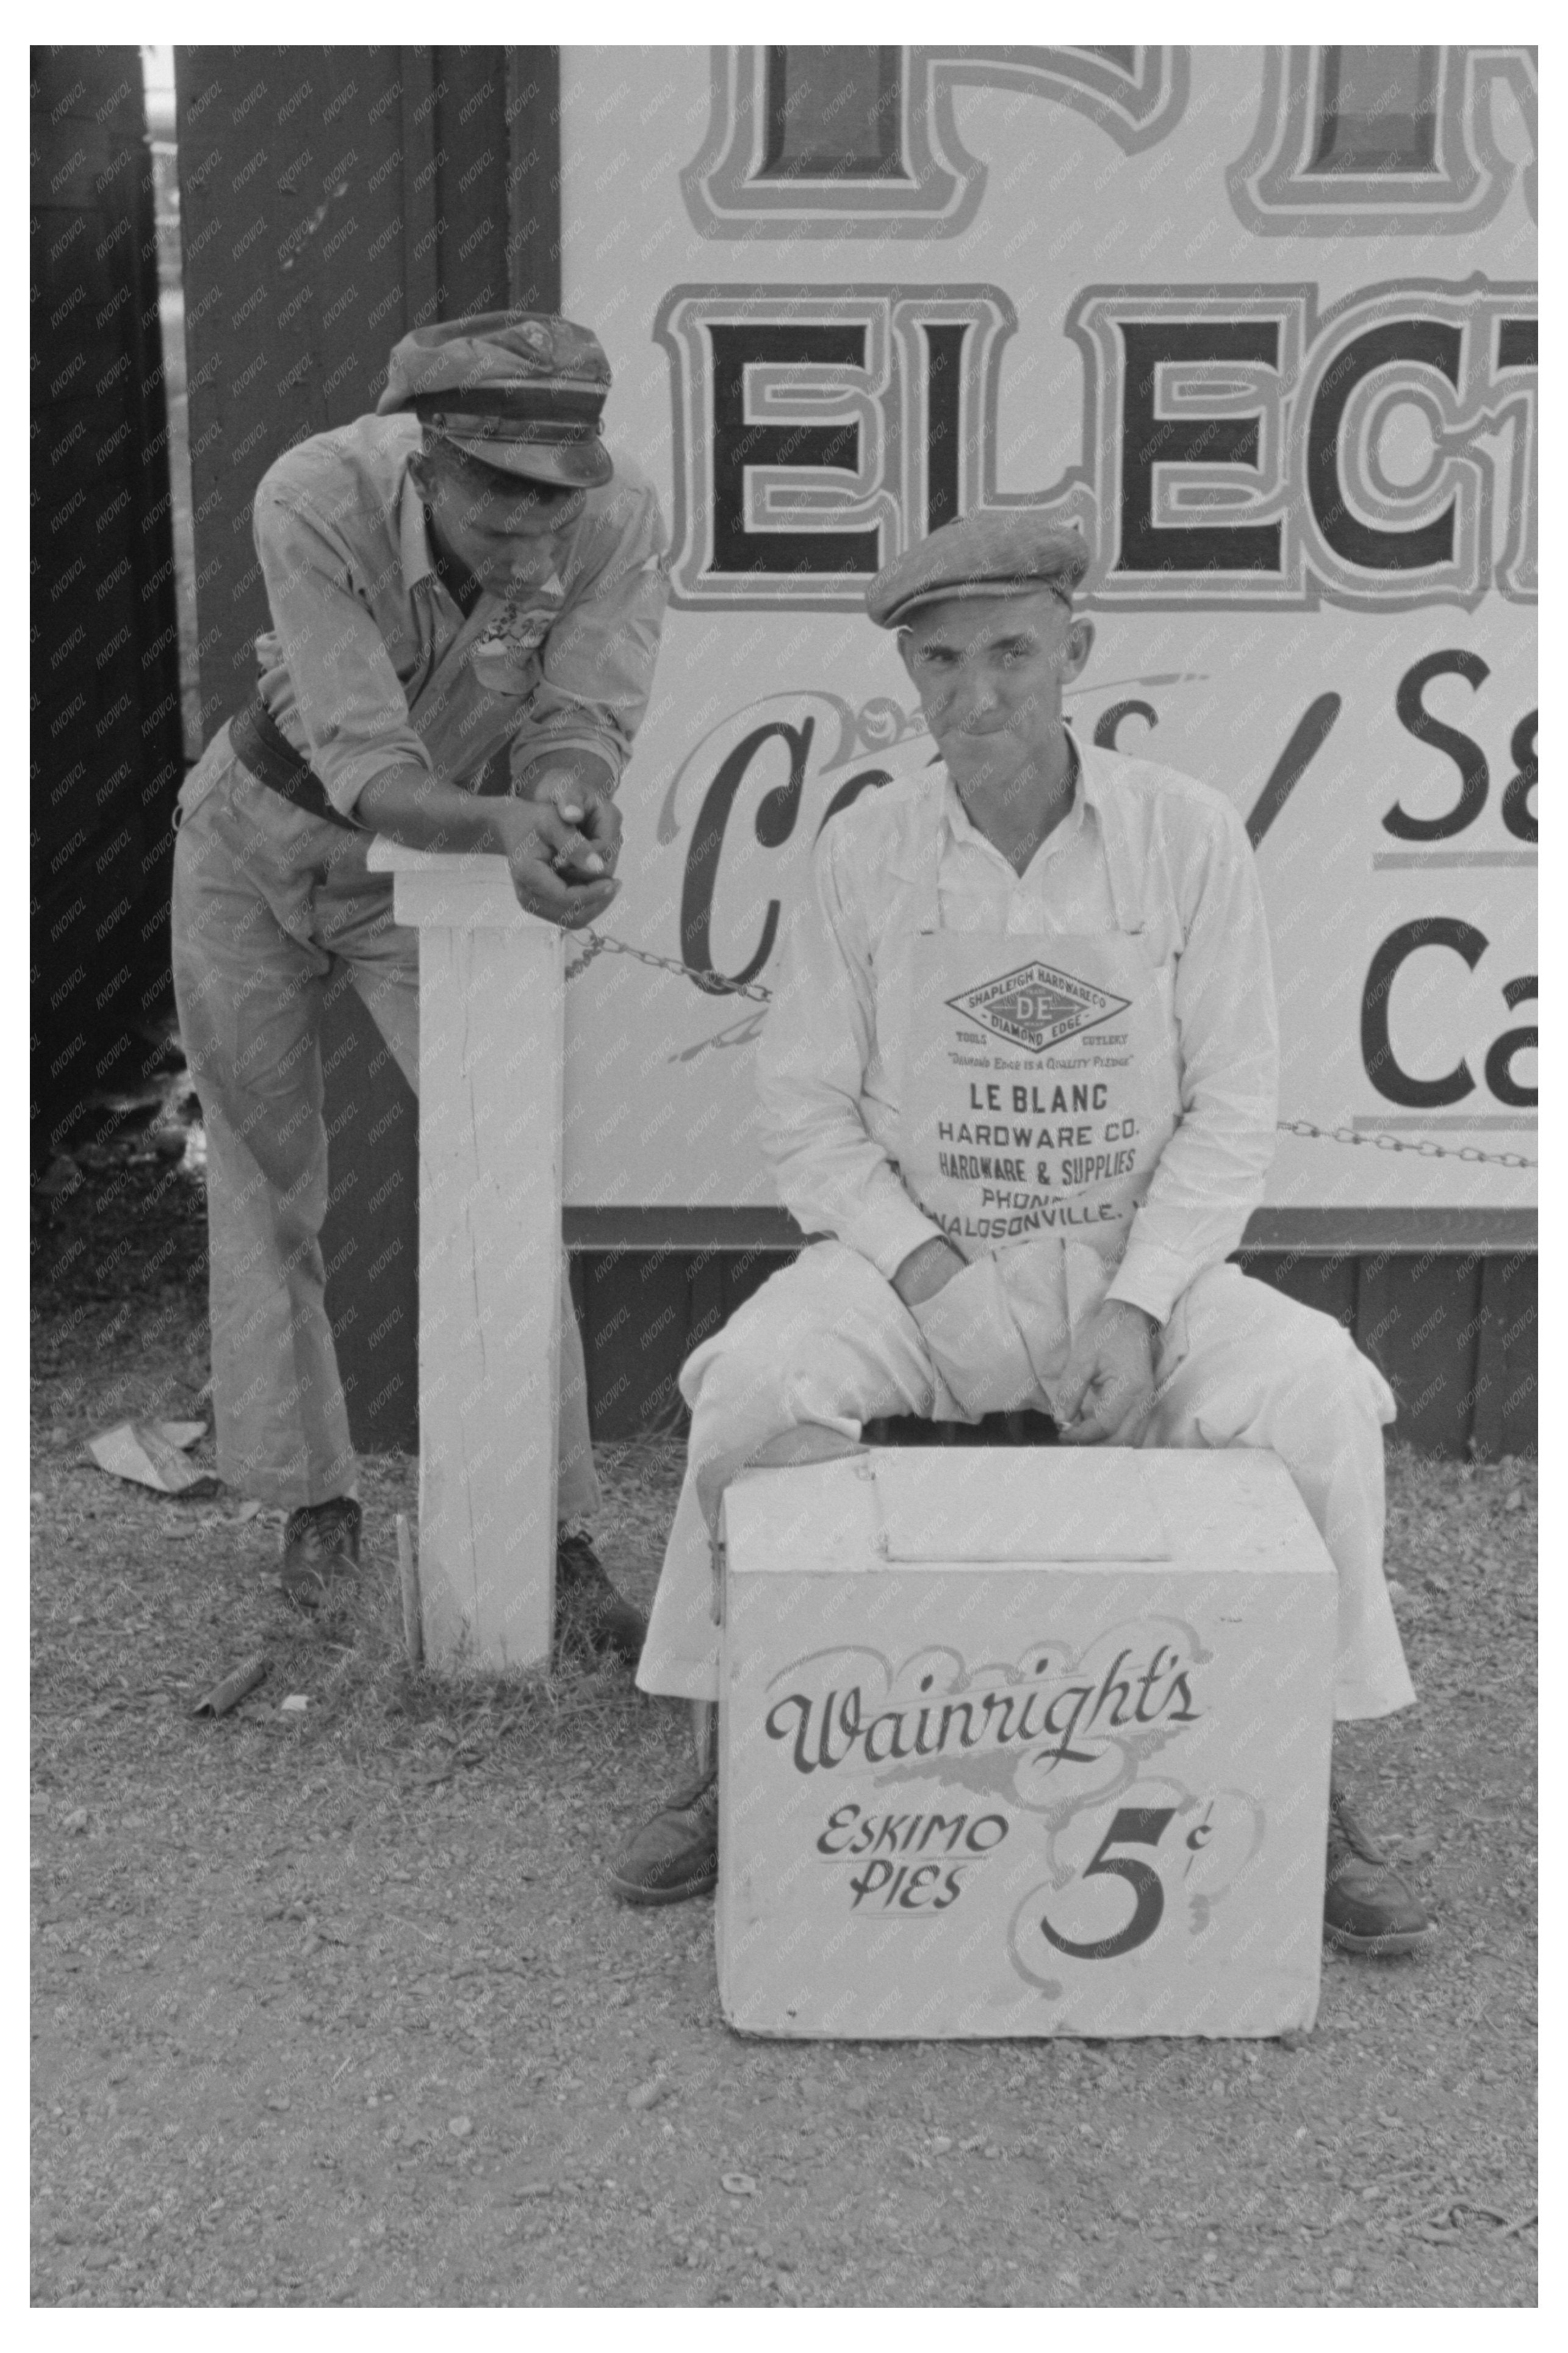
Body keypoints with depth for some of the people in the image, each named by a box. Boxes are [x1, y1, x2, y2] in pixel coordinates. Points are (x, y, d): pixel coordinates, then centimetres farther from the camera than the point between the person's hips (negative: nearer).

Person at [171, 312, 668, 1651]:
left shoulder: (620, 521, -27)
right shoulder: (314, 502, -32)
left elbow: (580, 733, -27)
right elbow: (367, 774, -35)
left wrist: (569, 802, -50)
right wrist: (507, 822, -54)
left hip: (437, 864, 1)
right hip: (258, 839, 0)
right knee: (264, 1180, 7)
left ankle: (559, 1536, -2)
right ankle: (312, 1501, 24)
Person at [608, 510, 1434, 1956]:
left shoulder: (1189, 837, -4)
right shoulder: (864, 850, -2)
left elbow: (1233, 1108, -3)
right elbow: (807, 1107, 0)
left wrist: (1135, 1304, -16)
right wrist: (931, 1277, -14)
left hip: (1140, 1263, 0)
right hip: (913, 1255, 0)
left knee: (1316, 1399, -26)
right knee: (756, 1387, -28)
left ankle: (1308, 1797, -7)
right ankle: (735, 1768, -7)